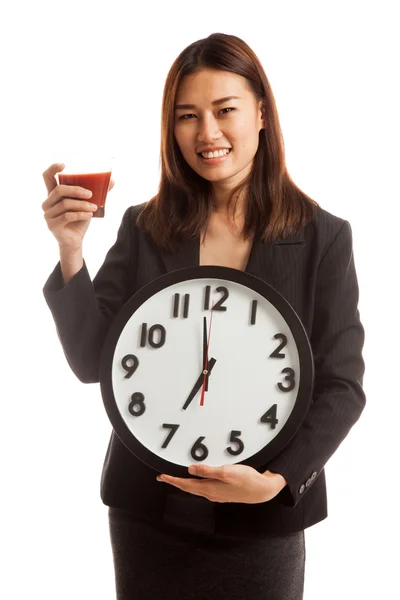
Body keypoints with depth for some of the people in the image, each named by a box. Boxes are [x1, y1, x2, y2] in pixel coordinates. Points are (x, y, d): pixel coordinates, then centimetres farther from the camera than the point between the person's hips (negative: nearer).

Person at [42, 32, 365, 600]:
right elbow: (92, 362, -3)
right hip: (148, 514, 2)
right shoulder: (144, 229, 0)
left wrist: (278, 479, -16)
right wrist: (72, 251, -15)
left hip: (264, 521, -1)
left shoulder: (323, 238, -5)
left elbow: (341, 386, -4)